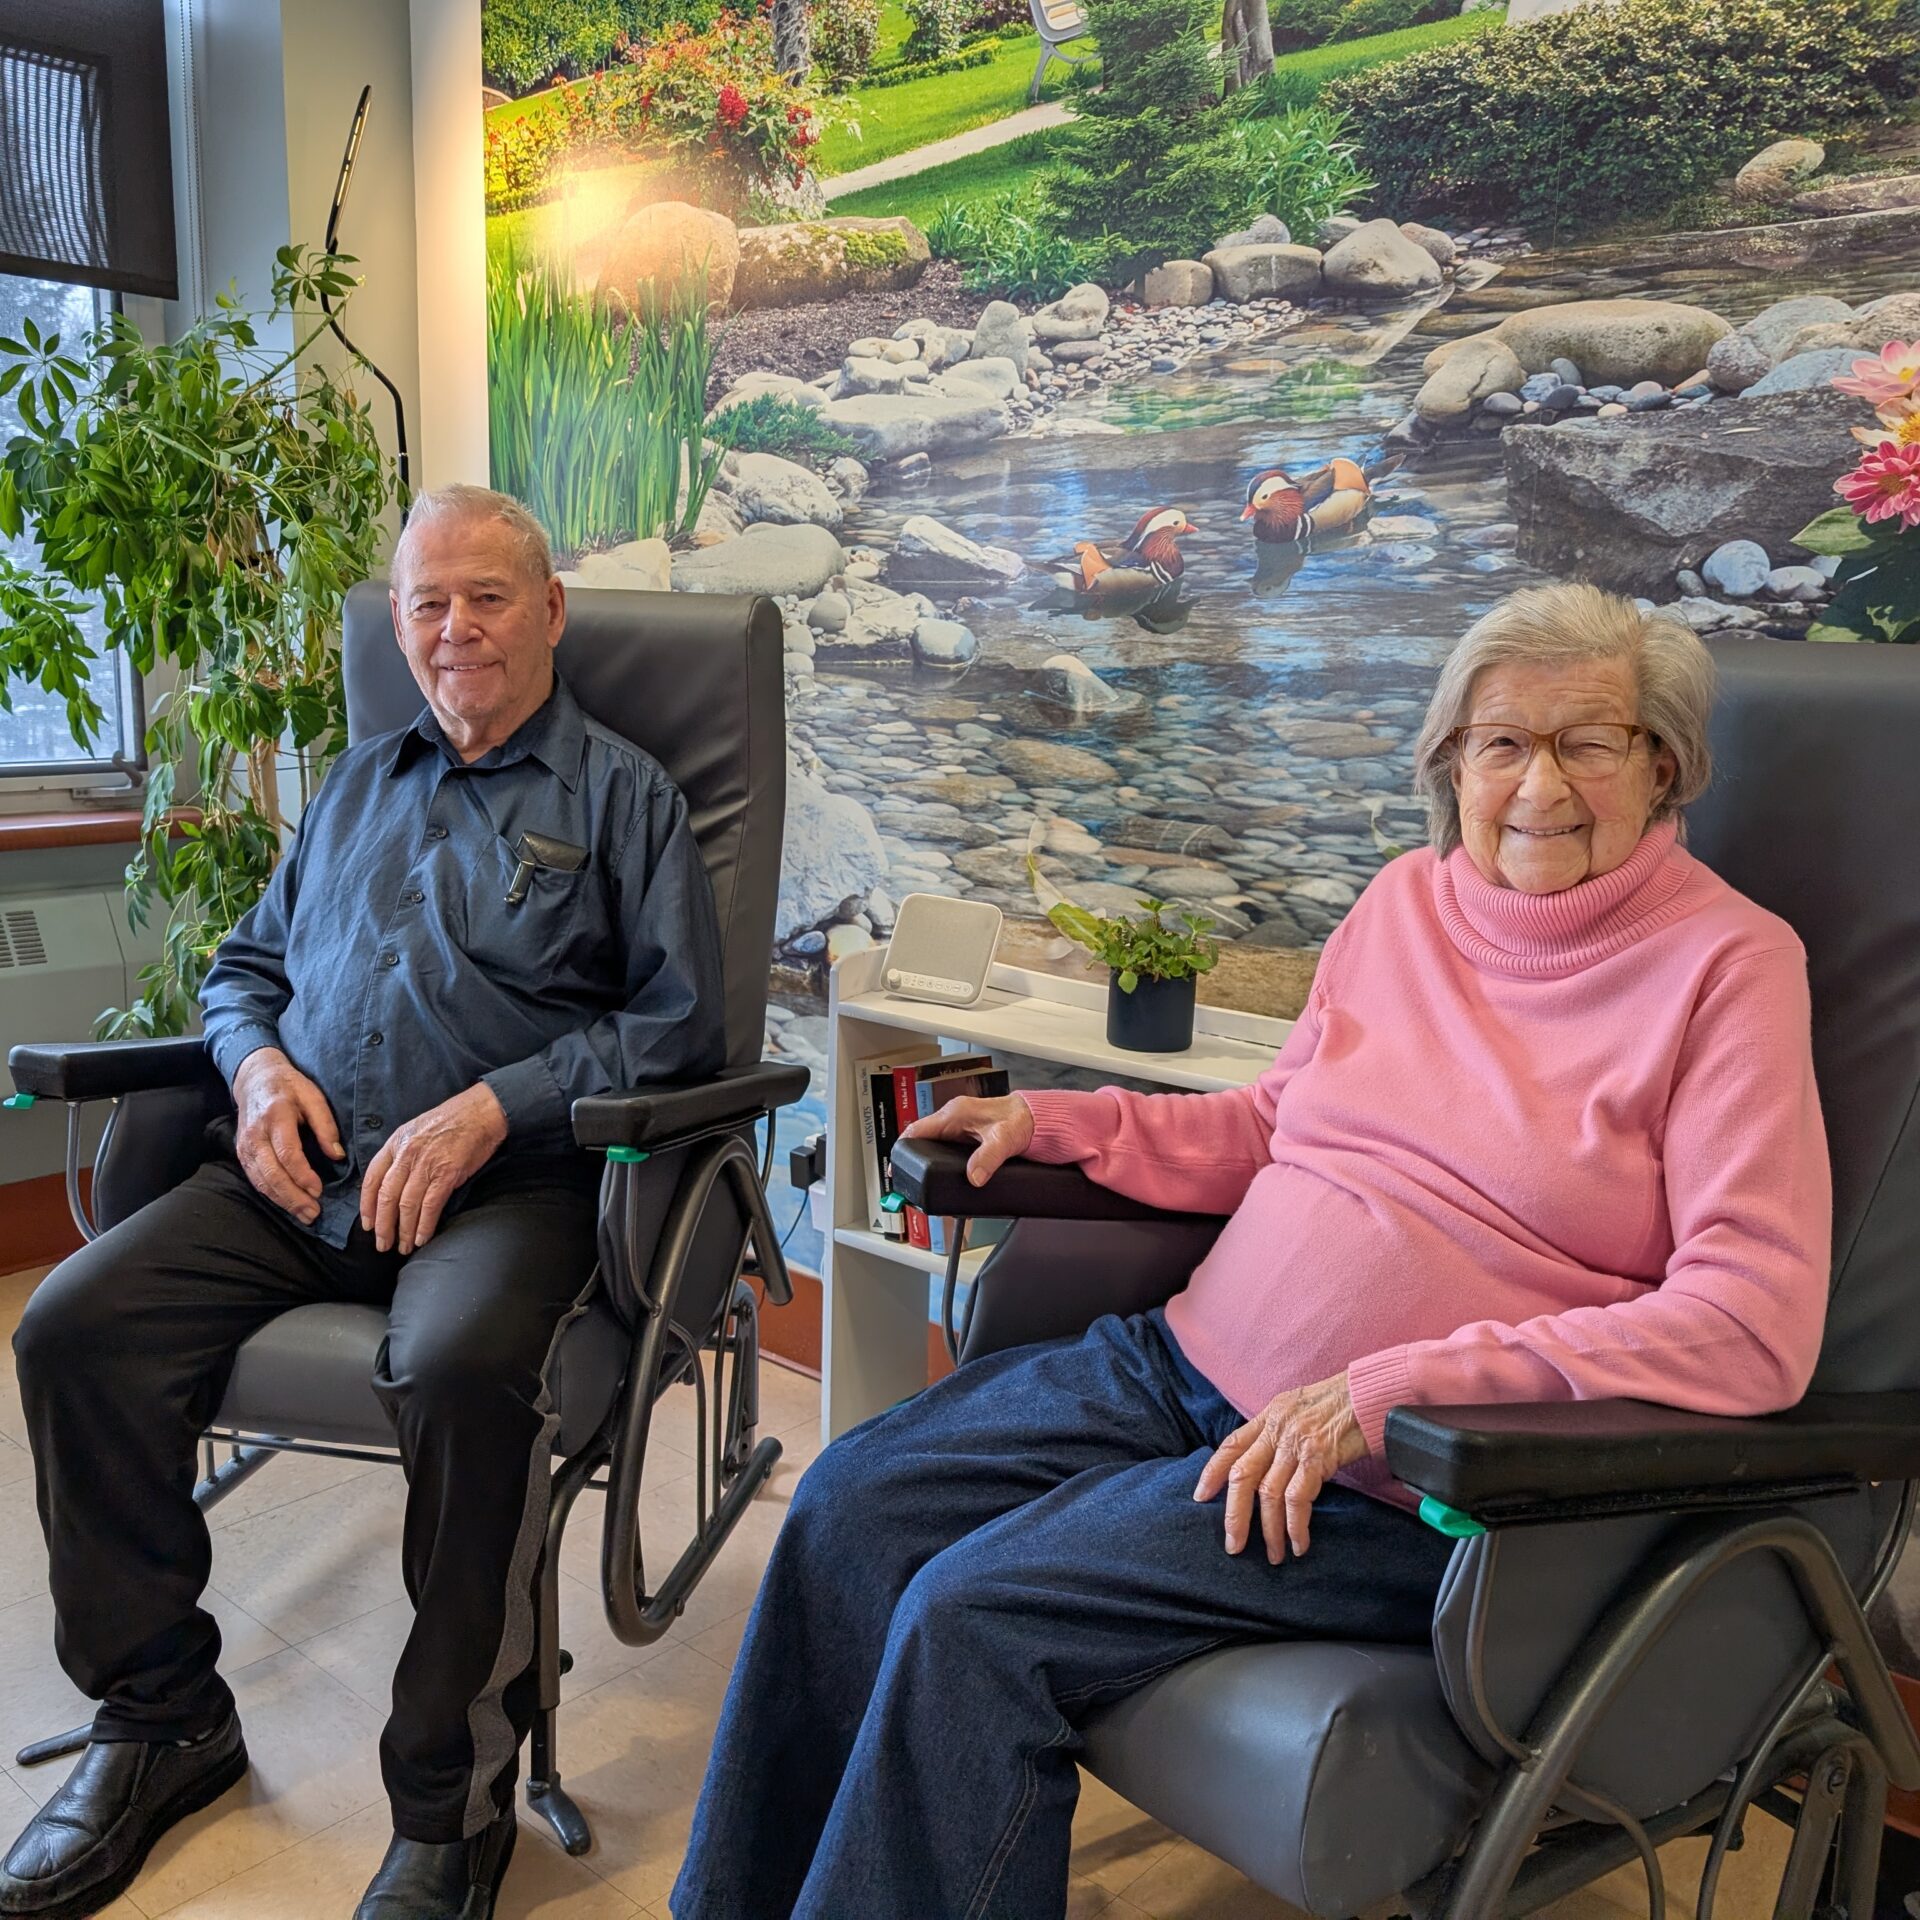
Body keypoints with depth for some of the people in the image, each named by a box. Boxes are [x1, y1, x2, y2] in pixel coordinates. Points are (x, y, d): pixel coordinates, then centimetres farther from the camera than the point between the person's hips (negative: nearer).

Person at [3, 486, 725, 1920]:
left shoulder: (622, 795, 7)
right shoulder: (357, 787, 24)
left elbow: (676, 1018, -3)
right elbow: (246, 966, 27)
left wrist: (490, 1109, -15)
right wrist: (260, 1064, 3)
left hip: (507, 1180, -5)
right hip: (298, 1165, 6)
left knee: (464, 1367, -36)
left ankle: (455, 1803, -17)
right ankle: (161, 1718, 3)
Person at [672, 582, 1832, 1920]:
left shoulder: (1732, 963, -10)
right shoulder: (1410, 900, 8)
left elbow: (1757, 1321, -19)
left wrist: (1384, 1389, -24)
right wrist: (1054, 1120, 6)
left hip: (1399, 1481, -6)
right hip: (1184, 1361, 7)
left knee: (971, 1616, -18)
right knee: (850, 1503, -2)